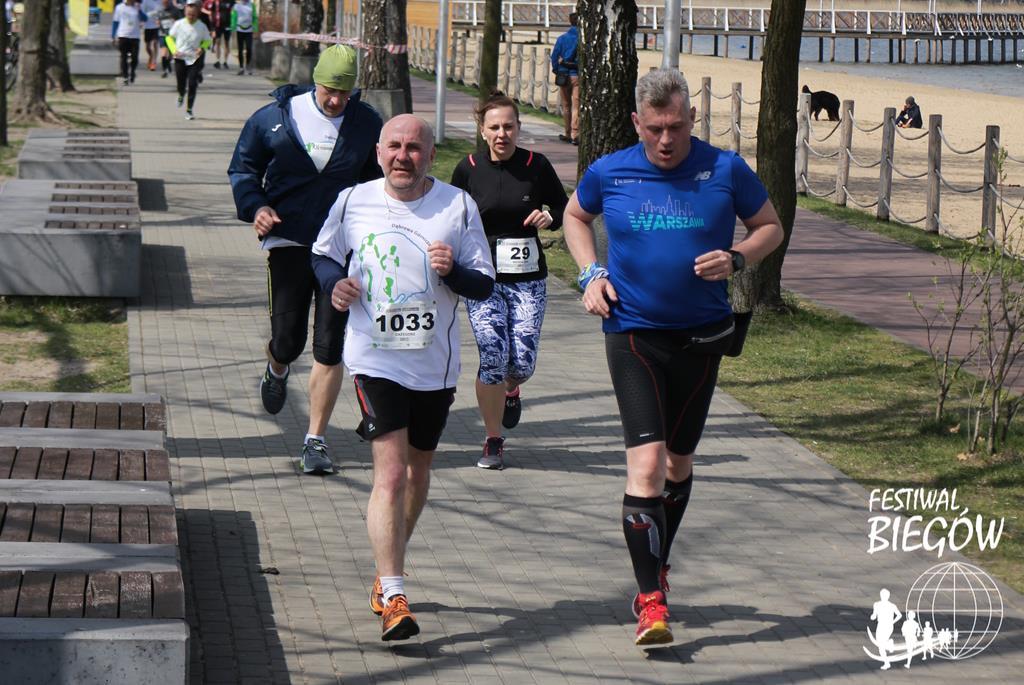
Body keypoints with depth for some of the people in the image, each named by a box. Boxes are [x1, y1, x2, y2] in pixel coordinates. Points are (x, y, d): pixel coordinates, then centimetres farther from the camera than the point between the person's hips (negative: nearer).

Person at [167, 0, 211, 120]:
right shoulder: (179, 24, -4)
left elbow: (207, 41, 9)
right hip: (180, 58, 1)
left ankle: (189, 110, 3)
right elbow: (170, 37, 7)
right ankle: (181, 95, 45)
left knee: (192, 84, -8)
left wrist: (202, 48, -12)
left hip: (194, 59, -1)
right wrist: (174, 50, -8)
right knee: (181, 83, 7)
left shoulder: (202, 27, -4)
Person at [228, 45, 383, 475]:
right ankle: (277, 370, 39)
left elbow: (374, 180, 15)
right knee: (287, 340, 0)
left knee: (329, 349, -3)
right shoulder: (275, 118, -1)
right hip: (289, 241, -1)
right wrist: (255, 206, -10)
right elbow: (243, 168, 8)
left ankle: (316, 440, 6)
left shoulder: (366, 124, 3)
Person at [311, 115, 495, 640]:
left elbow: (484, 285, 0)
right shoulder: (353, 202, -1)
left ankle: (387, 569, 40)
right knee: (390, 473, -14)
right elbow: (323, 255, 16)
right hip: (375, 360, -2)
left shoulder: (458, 206, -3)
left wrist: (453, 272, -21)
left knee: (417, 471, 17)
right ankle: (393, 598, -14)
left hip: (435, 364, 2)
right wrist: (334, 283, -6)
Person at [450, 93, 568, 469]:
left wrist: (550, 217, -11)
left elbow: (565, 207, 11)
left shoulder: (536, 165, -1)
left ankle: (511, 390, 37)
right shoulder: (468, 169, -1)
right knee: (493, 357, -12)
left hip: (528, 279, 1)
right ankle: (493, 442, 5)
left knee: (523, 362, -4)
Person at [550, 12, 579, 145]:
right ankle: (575, 135, -14)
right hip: (578, 75, -2)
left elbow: (554, 56, -1)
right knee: (576, 106, -4)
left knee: (566, 106, 16)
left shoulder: (562, 38, 0)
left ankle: (568, 133, 24)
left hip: (564, 75, 2)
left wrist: (556, 71, 10)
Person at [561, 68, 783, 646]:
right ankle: (651, 599, -16)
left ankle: (657, 565, 39)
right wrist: (591, 274, 2)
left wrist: (736, 258, -13)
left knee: (679, 460, 16)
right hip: (633, 333, -2)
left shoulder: (726, 171, -5)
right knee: (646, 459, -15)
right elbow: (575, 216, 17)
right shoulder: (609, 174, -3)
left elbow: (772, 227, 7)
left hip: (701, 337, 2)